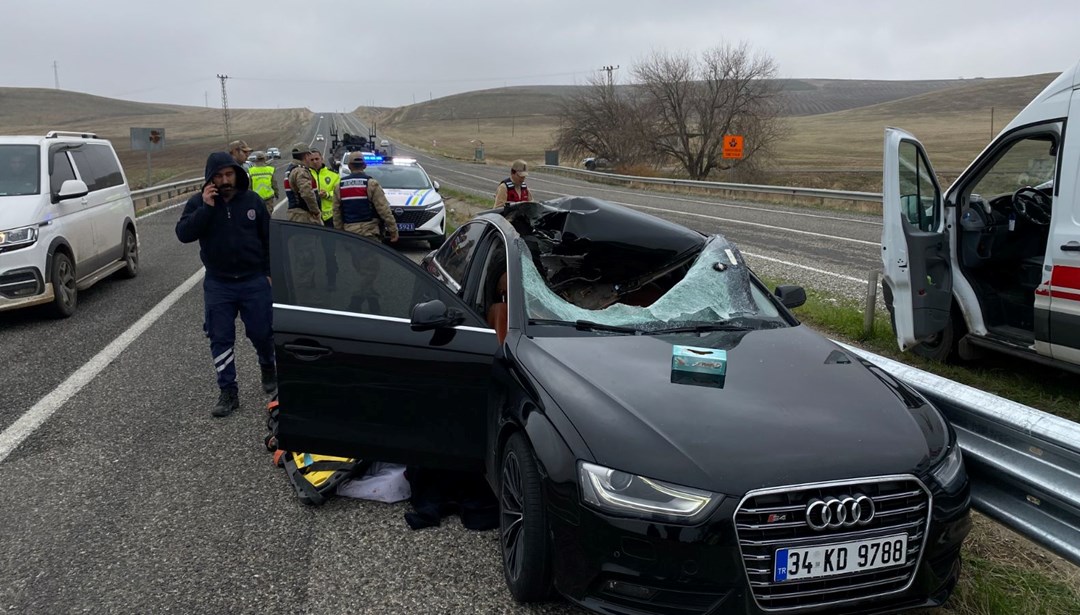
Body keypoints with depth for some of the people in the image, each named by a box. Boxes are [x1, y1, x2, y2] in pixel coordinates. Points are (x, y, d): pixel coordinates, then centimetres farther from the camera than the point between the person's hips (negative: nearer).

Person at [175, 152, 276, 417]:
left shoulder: (252, 201, 1)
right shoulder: (197, 203, -1)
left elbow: (268, 238, 6)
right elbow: (183, 234, -14)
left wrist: (269, 273, 3)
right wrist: (206, 207, -21)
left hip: (254, 281, 0)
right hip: (218, 284, 0)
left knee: (261, 332, 6)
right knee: (221, 339, 2)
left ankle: (268, 366, 37)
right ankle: (228, 392, 11)